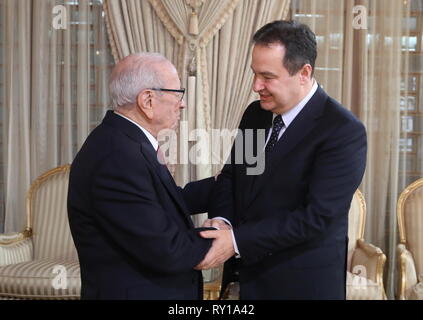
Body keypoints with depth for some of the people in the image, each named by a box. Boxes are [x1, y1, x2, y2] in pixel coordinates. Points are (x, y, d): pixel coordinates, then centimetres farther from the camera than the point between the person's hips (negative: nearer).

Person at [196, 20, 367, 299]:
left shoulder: (344, 131, -18)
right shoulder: (255, 114, 3)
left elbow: (317, 215, -23)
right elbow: (230, 174, 11)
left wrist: (236, 241, -25)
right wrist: (222, 220, -10)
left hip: (302, 282, -5)